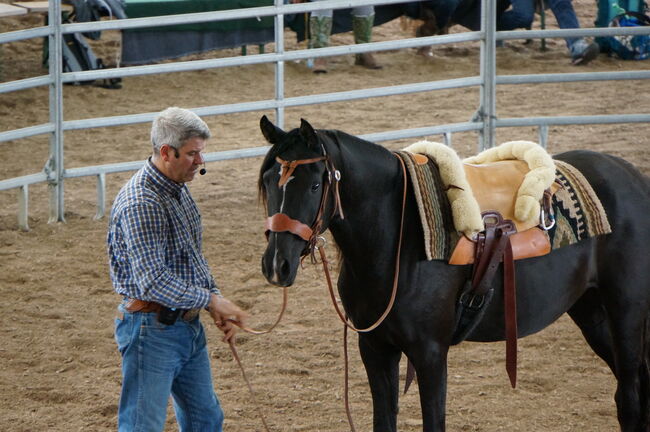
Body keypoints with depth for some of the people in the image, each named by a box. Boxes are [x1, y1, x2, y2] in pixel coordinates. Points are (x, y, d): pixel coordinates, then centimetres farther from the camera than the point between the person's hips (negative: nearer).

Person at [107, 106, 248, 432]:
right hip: (152, 329, -10)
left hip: (188, 326, 10)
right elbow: (153, 282, -28)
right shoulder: (140, 204, -23)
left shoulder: (179, 190, 9)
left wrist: (217, 307, 7)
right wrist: (211, 300, -21)